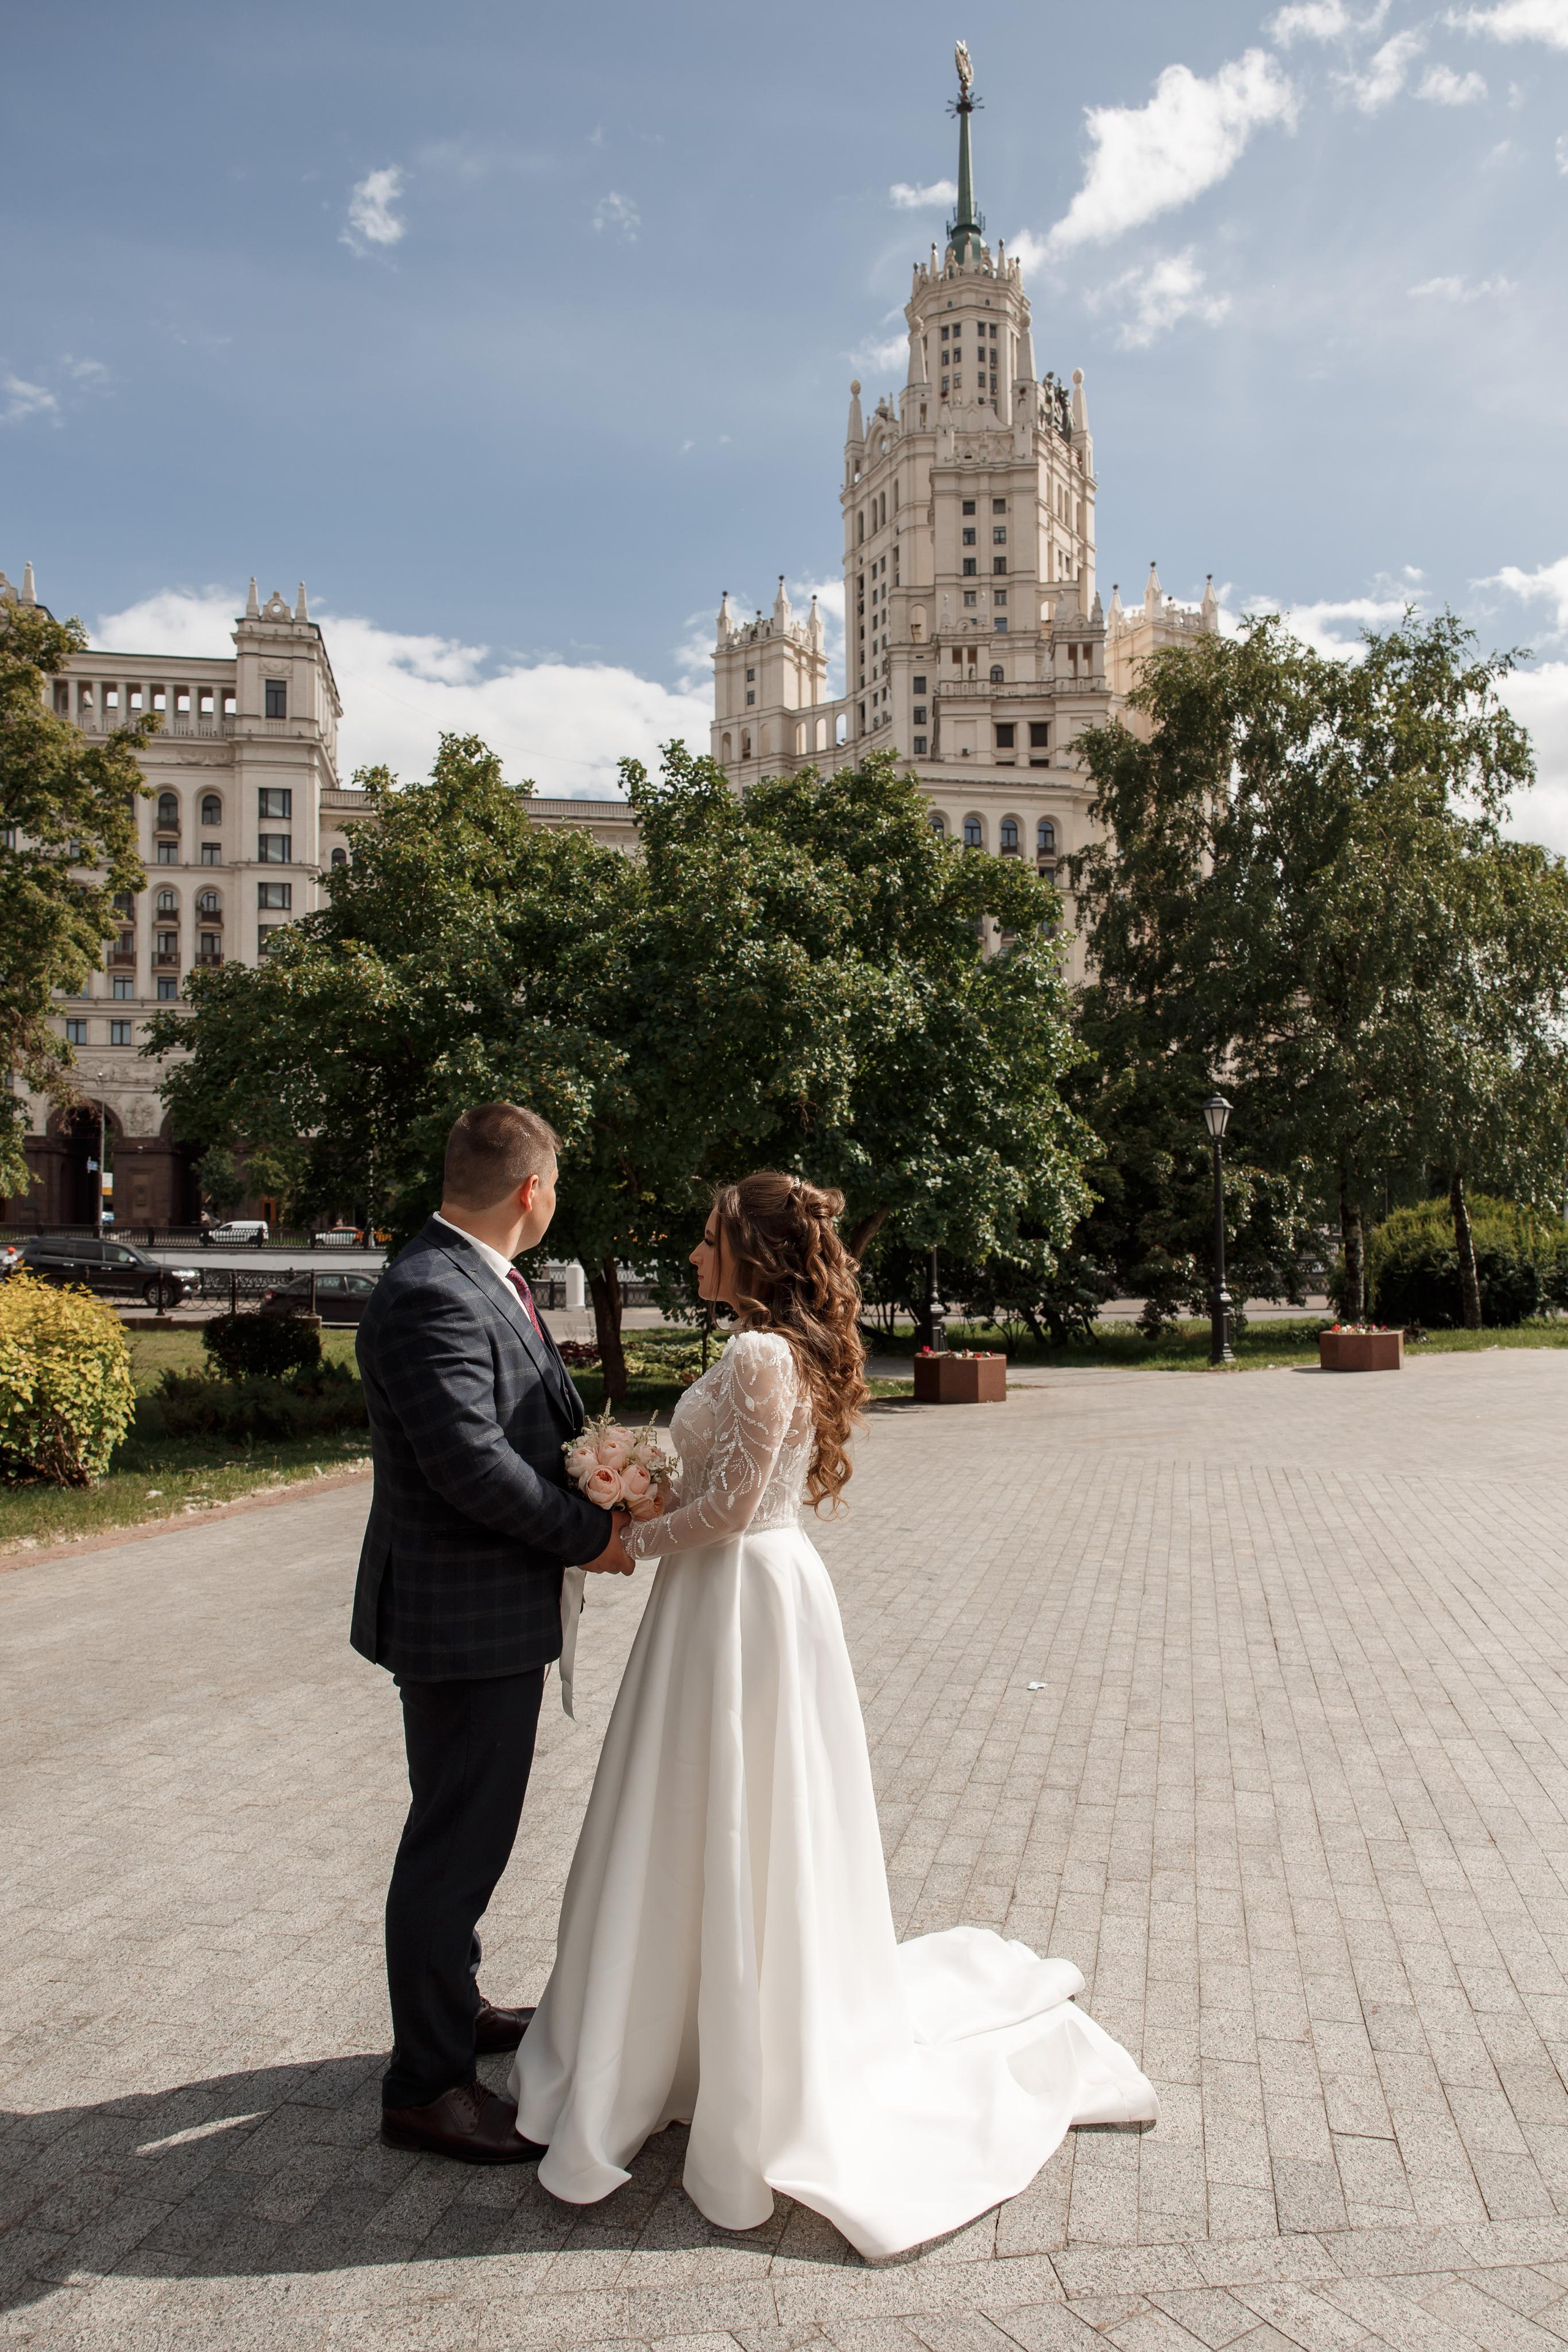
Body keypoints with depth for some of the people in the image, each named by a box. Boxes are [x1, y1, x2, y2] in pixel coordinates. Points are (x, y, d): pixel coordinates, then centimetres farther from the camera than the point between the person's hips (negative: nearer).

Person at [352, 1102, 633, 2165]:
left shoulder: (479, 1282, 9)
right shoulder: (432, 1297, -23)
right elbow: (469, 1461, -28)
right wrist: (589, 1533, -16)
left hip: (498, 1605, 11)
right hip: (464, 1614, -10)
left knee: (468, 1830, 24)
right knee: (457, 1842, 3)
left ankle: (450, 2004, 43)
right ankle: (426, 2085, 19)